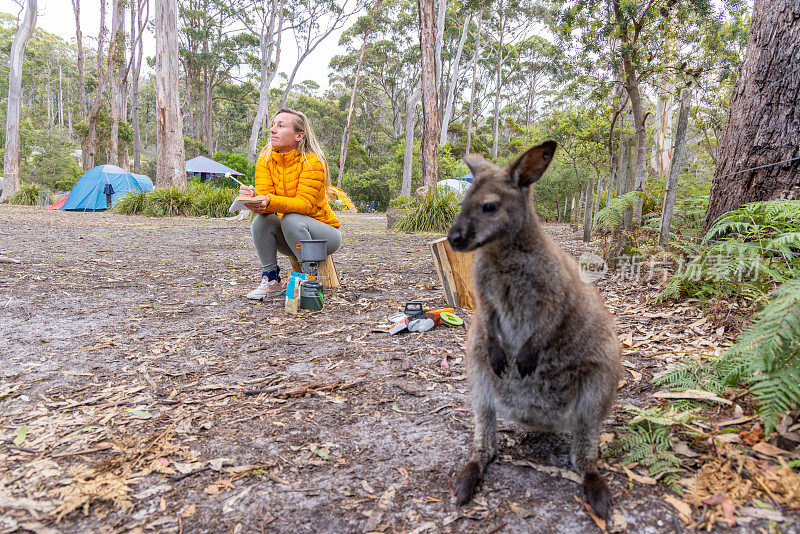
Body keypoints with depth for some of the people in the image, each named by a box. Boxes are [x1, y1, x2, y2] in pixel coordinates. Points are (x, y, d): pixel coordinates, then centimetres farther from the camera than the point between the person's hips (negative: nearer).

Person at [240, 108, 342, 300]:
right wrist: (252, 198, -38)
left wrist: (270, 202, -44)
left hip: (325, 233, -5)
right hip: (288, 236, 5)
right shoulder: (265, 160, -2)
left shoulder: (313, 161, -19)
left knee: (291, 219, -32)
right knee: (260, 221, -22)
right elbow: (264, 195, -13)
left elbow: (305, 204, -28)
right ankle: (272, 281, -7)